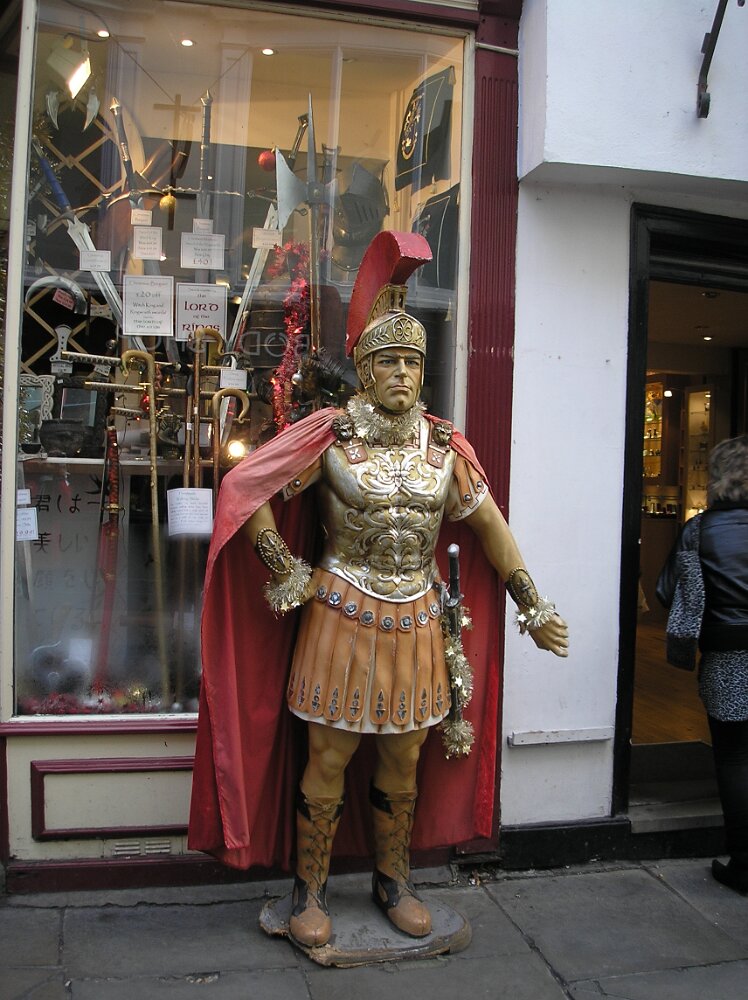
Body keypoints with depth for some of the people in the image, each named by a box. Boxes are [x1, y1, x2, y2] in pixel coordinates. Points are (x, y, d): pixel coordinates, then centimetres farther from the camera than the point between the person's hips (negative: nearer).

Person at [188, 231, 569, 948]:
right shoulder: (330, 434, -7)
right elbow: (244, 490, -8)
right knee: (328, 762, 6)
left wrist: (534, 607, 9)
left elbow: (490, 527, 10)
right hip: (342, 616, -3)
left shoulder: (444, 444, 4)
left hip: (416, 621, 4)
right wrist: (288, 577, -10)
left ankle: (394, 882, 34)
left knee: (404, 765, 15)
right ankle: (310, 893, 24)